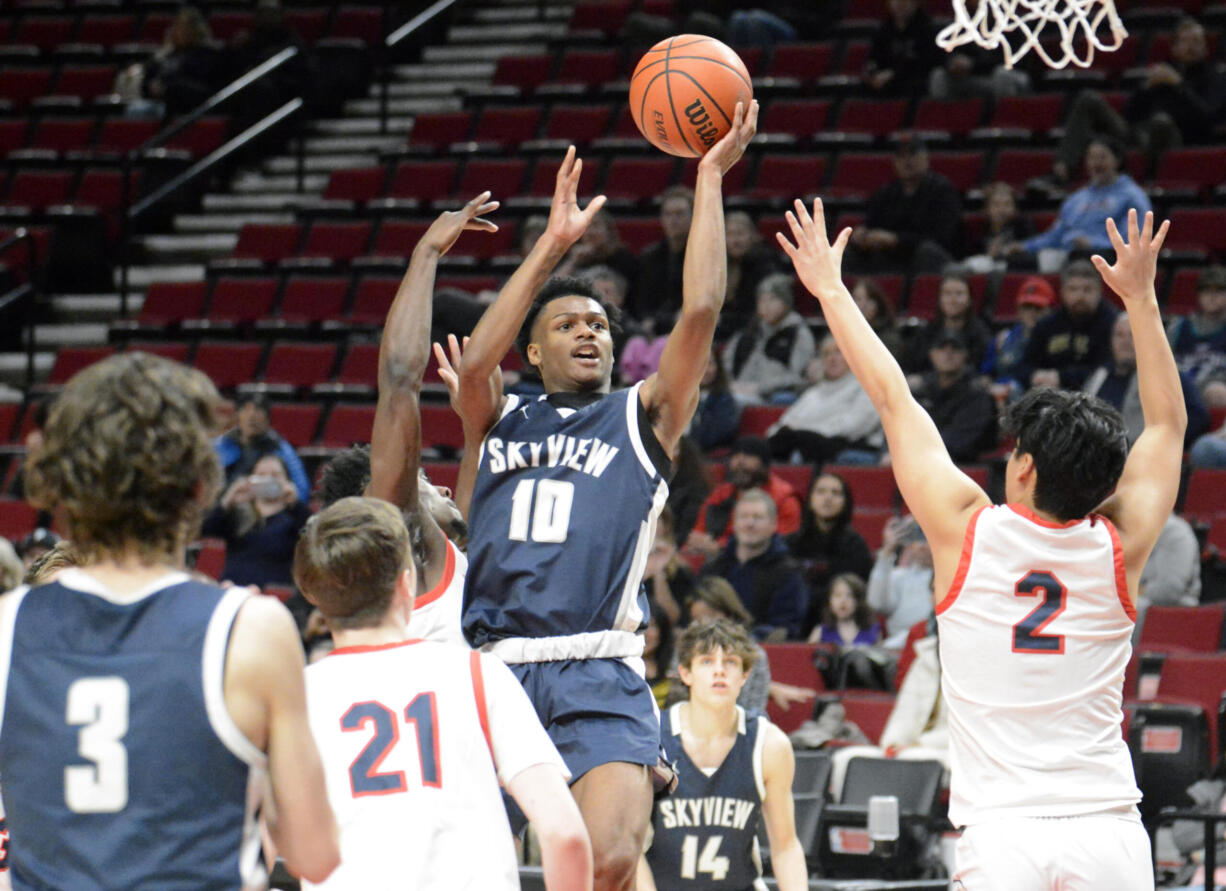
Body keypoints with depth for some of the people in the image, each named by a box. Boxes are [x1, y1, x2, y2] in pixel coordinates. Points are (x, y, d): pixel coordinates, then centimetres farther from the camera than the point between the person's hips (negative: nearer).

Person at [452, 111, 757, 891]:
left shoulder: (643, 418, 15)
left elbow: (700, 312, 1)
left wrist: (710, 177, 1)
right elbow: (474, 364, -3)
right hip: (495, 671, 2)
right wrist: (553, 245, -3)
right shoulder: (502, 423, 20)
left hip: (599, 678, -2)